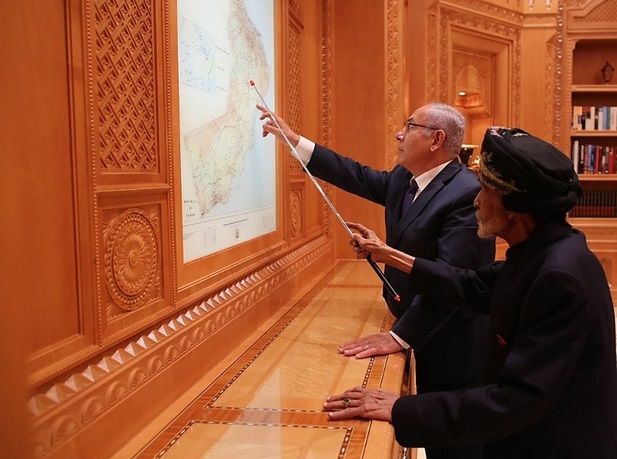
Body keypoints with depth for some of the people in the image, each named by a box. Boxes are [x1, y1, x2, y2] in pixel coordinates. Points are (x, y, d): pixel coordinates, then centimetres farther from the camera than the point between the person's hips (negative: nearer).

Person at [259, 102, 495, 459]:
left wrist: (400, 336, -32)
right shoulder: (403, 179, 3)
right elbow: (358, 177, 13)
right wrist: (293, 139, 14)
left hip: (452, 347, -8)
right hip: (419, 337, 8)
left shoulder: (468, 194, -25)